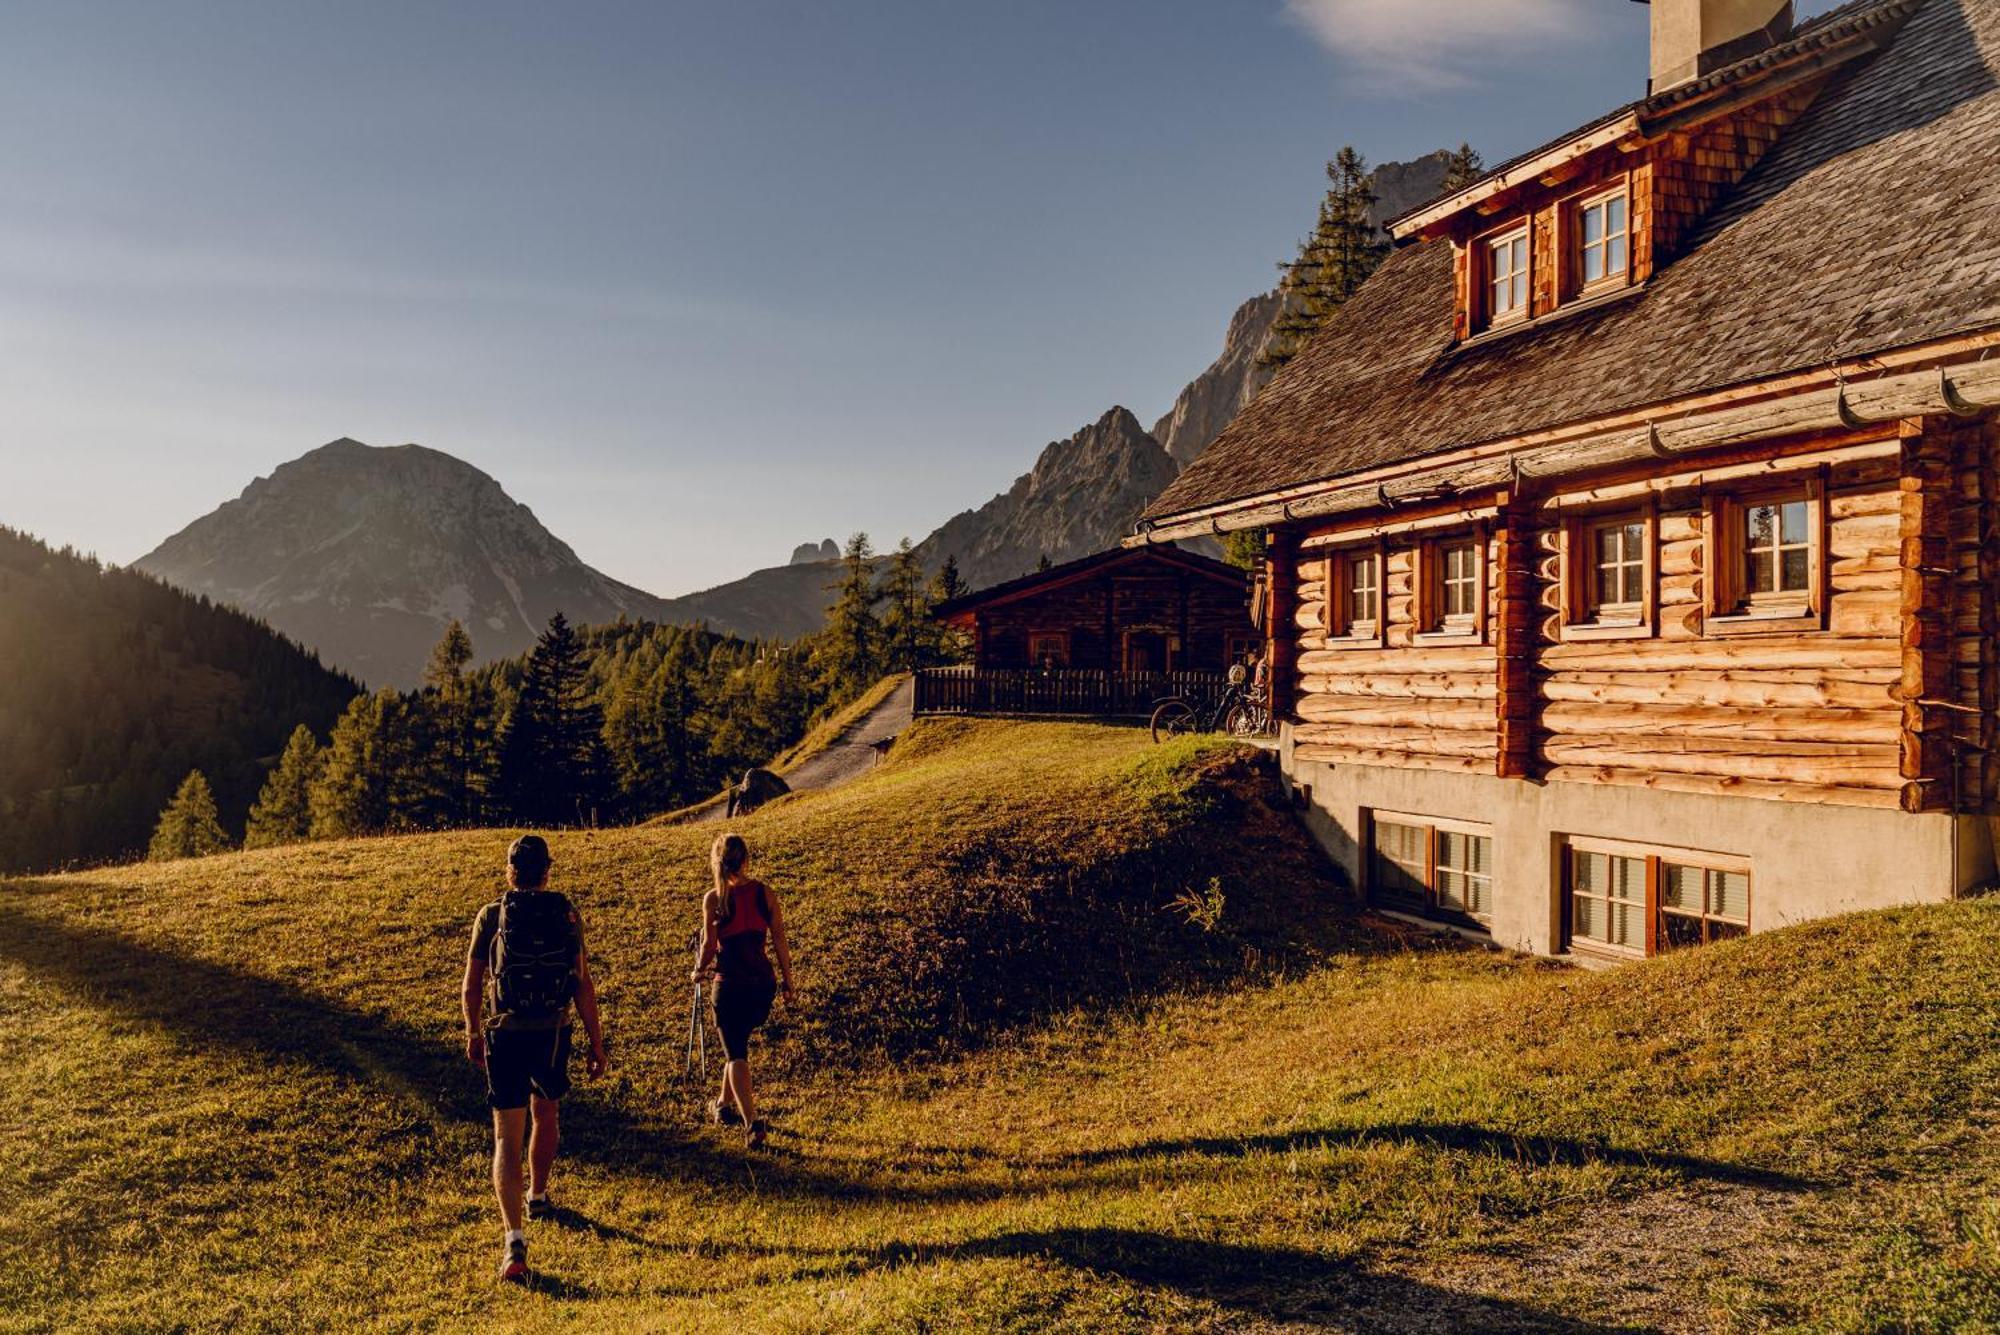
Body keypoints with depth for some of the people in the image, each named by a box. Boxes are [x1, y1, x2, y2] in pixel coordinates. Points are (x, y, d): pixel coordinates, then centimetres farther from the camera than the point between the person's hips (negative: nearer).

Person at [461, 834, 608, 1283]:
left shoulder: (492, 916, -3)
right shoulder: (567, 915, -1)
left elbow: (473, 984, 3)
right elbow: (583, 985, -2)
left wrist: (473, 1034, 19)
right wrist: (597, 1044, 4)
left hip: (505, 1033, -2)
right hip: (553, 1033, 2)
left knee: (507, 1136, -2)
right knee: (545, 1113, 27)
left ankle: (514, 1237, -16)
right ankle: (537, 1197, 46)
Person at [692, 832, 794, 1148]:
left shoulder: (713, 898, -11)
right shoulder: (766, 893, -2)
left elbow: (709, 945, -8)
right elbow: (780, 941, 1)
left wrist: (700, 970, 13)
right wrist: (788, 980, 11)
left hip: (730, 984, -4)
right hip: (764, 983, 4)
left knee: (735, 1054, 3)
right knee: (738, 1042, 26)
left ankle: (752, 1123, -11)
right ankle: (724, 1105, 40)